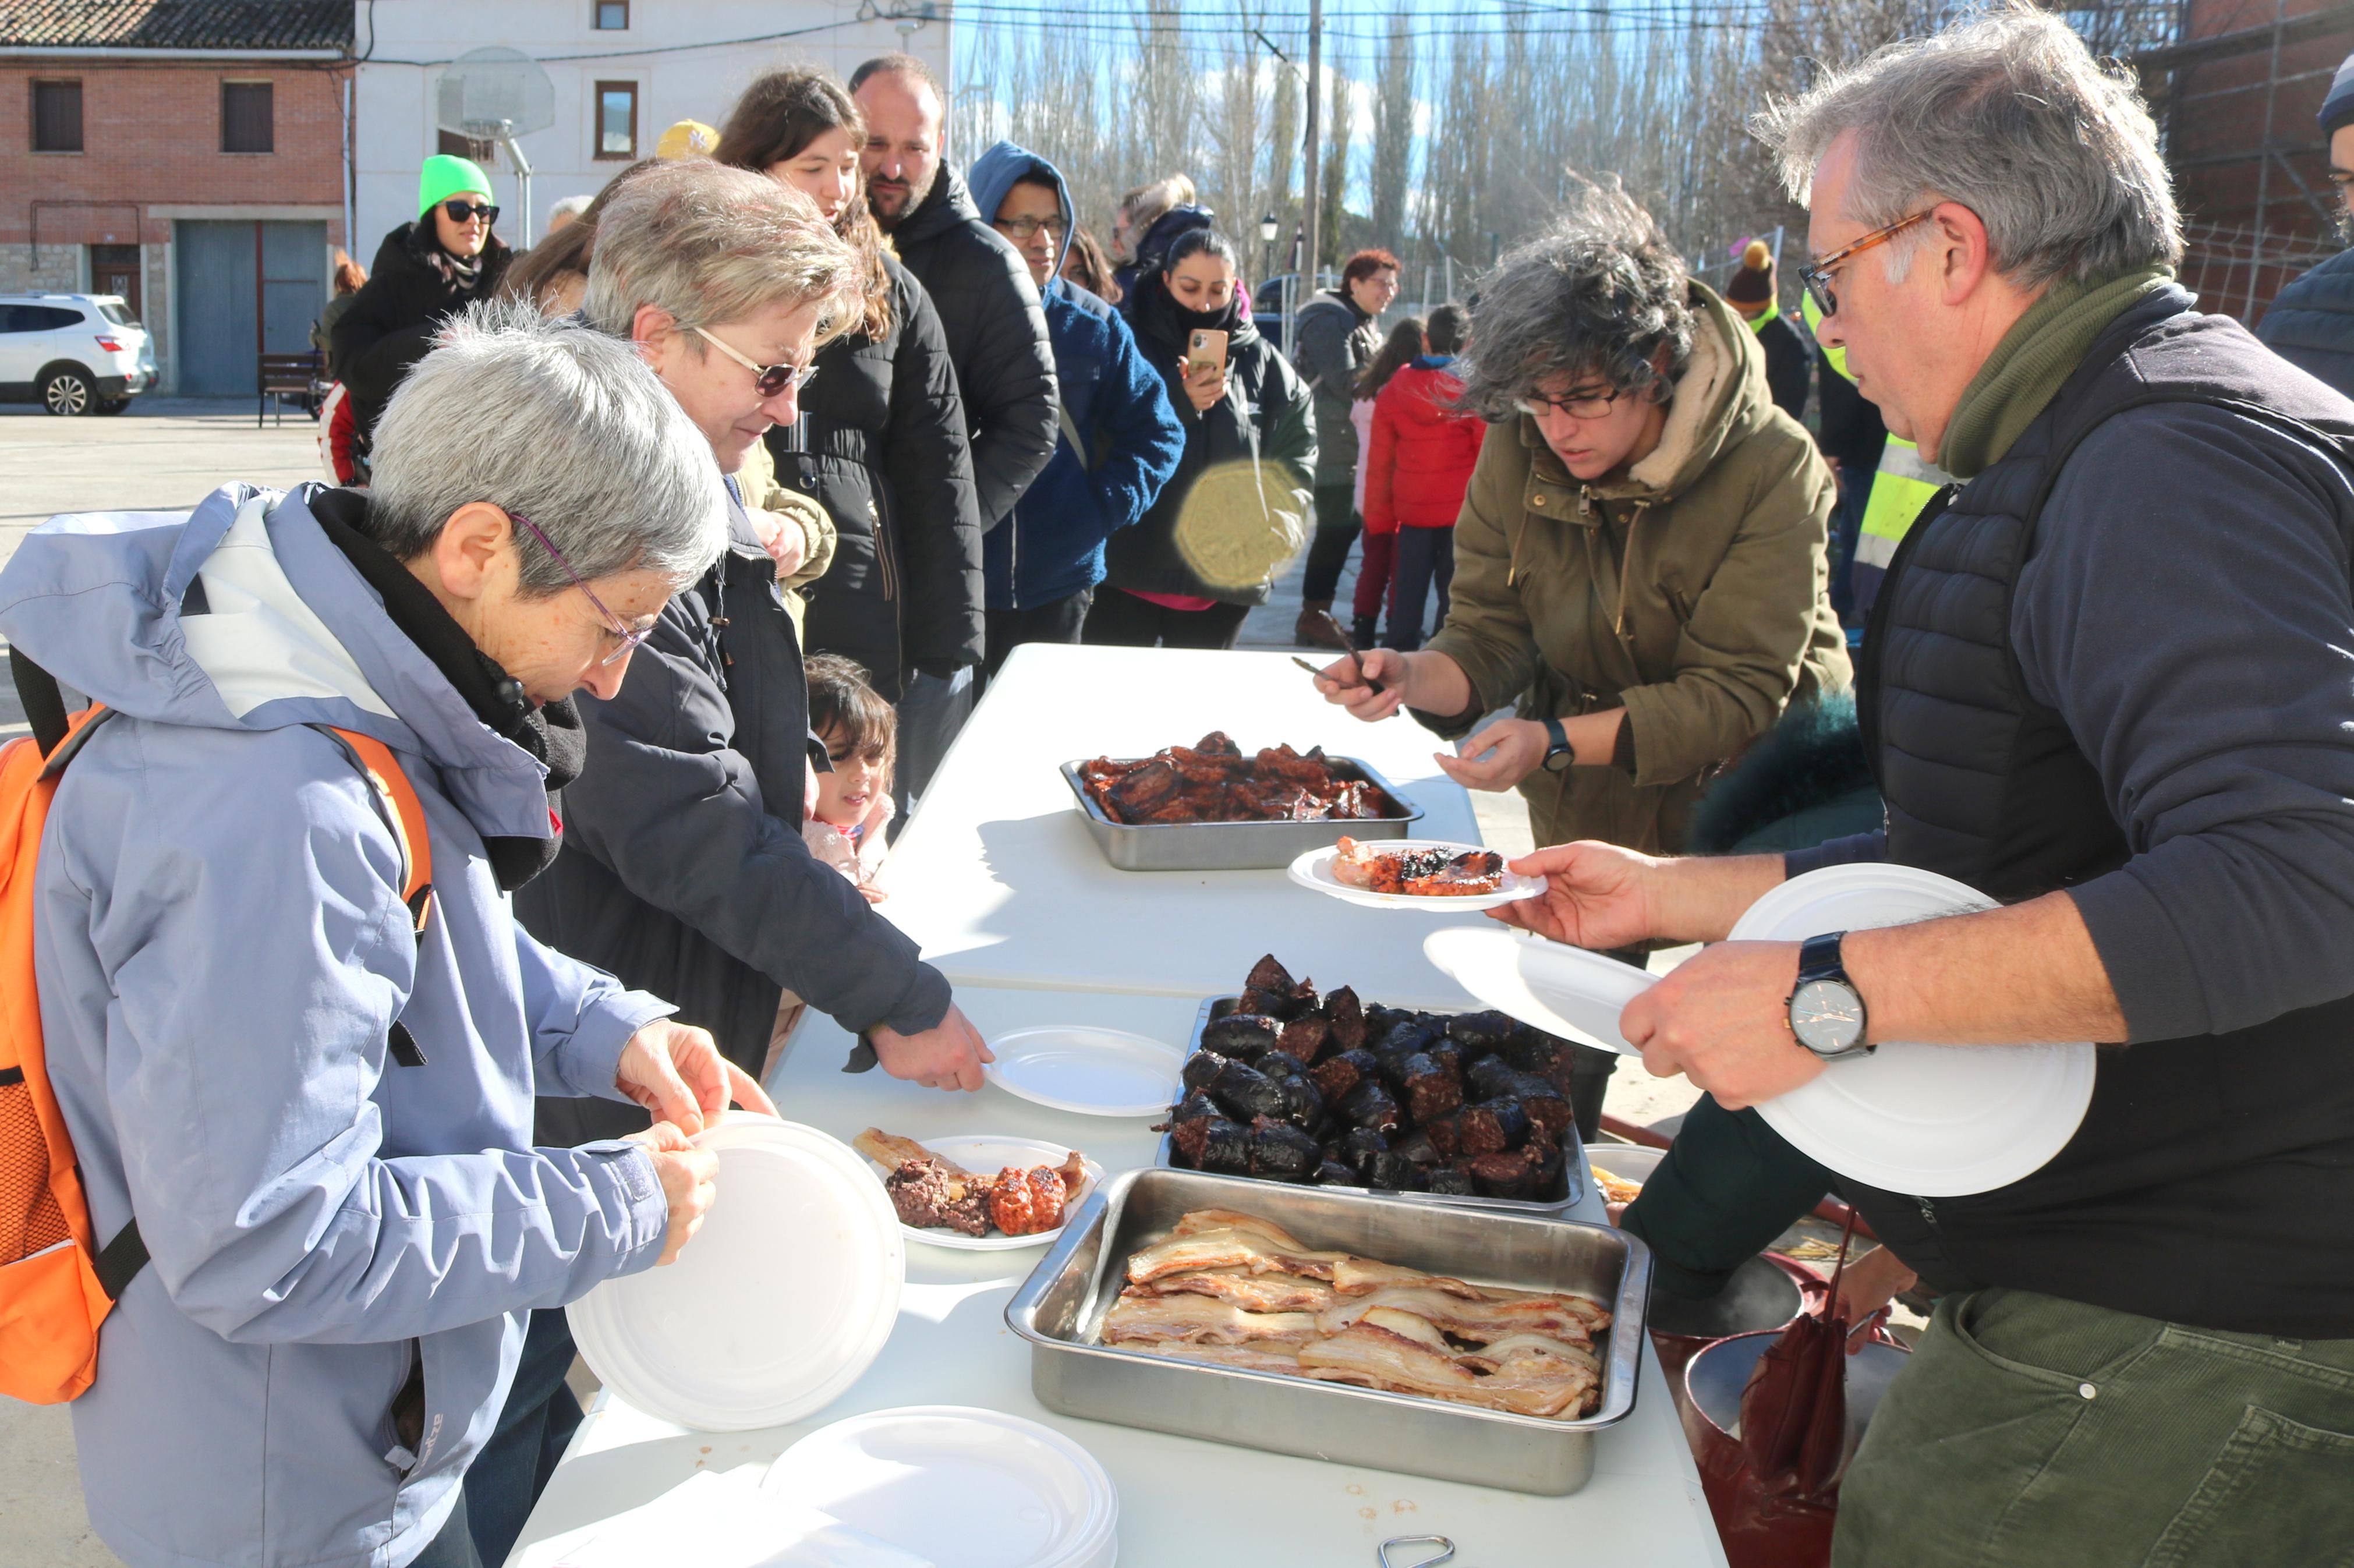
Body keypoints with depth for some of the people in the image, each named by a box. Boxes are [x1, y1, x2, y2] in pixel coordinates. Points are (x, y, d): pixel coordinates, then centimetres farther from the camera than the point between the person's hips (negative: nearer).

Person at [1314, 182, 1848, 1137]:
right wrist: (1414, 678, -34)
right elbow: (1490, 634, -10)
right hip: (1585, 809, 3)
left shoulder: (1773, 469, -24)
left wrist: (1556, 741, -38)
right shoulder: (1519, 452, -11)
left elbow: (1739, 693, -27)